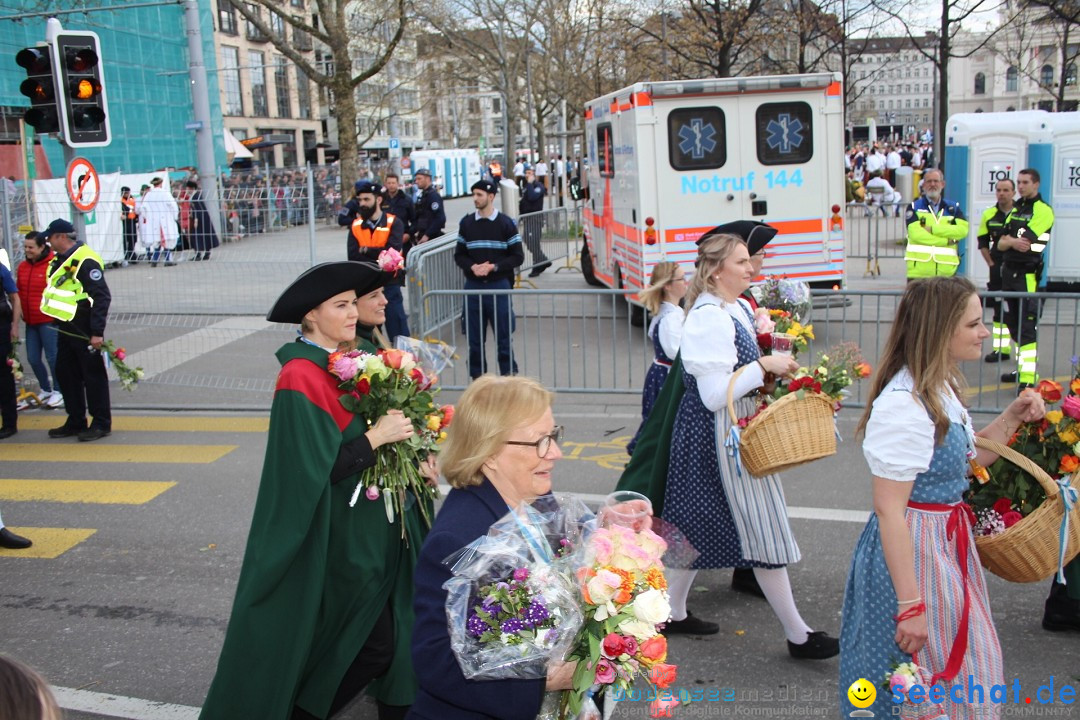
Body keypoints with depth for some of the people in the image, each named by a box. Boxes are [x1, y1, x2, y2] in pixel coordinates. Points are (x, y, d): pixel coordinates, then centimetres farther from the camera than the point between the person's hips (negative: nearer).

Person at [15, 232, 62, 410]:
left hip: (49, 320, -6)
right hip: (31, 321, 6)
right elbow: (19, 292, 17)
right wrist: (20, 313, 7)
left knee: (52, 357, 1)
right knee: (33, 358, 10)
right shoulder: (22, 267, 9)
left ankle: (58, 391, 17)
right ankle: (45, 390, 27)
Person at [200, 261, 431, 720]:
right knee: (374, 646, 1)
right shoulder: (300, 380, -19)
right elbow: (316, 470, -23)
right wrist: (376, 436, -21)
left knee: (388, 638, 15)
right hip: (342, 535, -8)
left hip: (378, 525, 8)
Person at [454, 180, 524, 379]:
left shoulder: (505, 223, -1)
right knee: (474, 337, 7)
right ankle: (477, 377, 18)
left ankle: (509, 376, 12)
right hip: (473, 286, 3)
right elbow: (459, 254, 9)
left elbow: (518, 257, -2)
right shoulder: (466, 223, 6)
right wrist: (472, 267, -11)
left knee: (504, 334, 1)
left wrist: (493, 267, -14)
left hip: (499, 286, -2)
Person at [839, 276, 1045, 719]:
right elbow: (889, 511, -25)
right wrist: (910, 604, -24)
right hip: (914, 549, -10)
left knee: (972, 665, 20)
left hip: (948, 542, 10)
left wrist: (1012, 418, 5)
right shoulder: (905, 406, -25)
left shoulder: (942, 388, 6)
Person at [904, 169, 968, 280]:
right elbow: (916, 233, -9)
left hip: (946, 270, 2)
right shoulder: (914, 207, 7)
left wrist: (932, 229, -11)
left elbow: (963, 230, -4)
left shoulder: (953, 208, 15)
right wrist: (946, 241, -10)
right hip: (919, 270, -2)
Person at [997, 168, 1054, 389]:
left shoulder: (1043, 210, -8)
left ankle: (1029, 377, -13)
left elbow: (1025, 239, -20)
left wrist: (1008, 239, -1)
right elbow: (1001, 244, 10)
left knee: (1027, 327, -12)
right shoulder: (1016, 209, 17)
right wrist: (1013, 241, -10)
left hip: (1029, 275, -8)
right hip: (1009, 271, 8)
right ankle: (1023, 368, 23)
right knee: (1014, 324, 13)